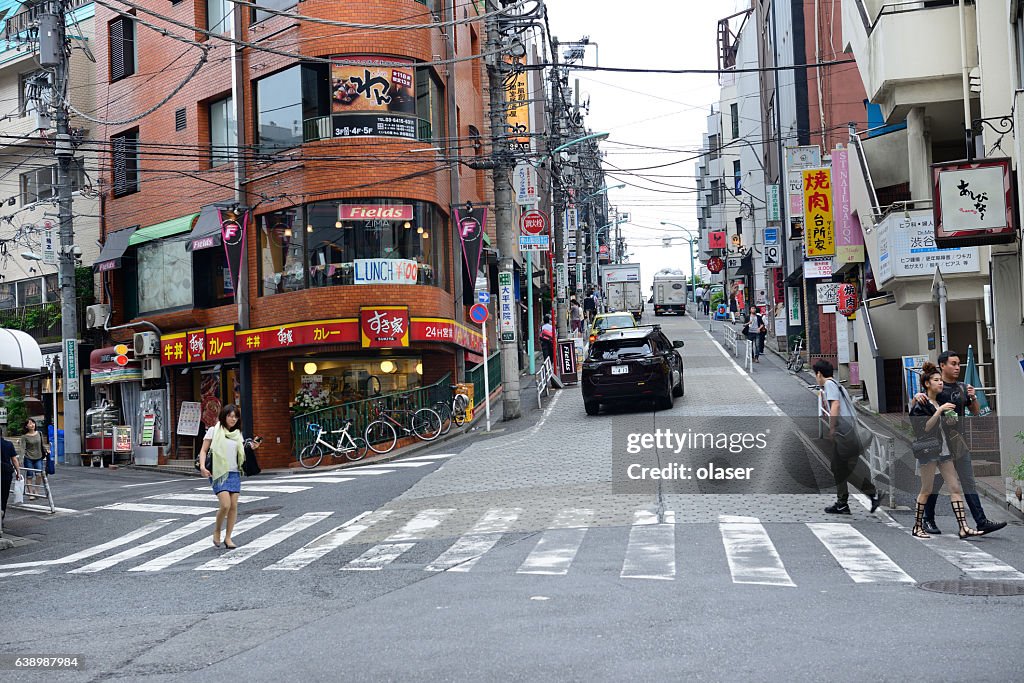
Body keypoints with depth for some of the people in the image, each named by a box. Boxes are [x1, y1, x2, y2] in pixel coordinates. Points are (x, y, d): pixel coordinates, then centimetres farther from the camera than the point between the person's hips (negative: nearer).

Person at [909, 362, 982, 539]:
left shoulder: (941, 402, 16)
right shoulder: (920, 405, -8)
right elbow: (925, 428, -20)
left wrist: (951, 422, 4)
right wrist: (940, 411, -22)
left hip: (944, 450, 7)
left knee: (955, 488, -2)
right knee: (927, 490, 0)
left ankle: (963, 528, -6)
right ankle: (917, 527, 12)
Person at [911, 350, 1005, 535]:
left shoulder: (962, 387, 13)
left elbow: (975, 412, 16)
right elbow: (916, 404, -7)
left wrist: (973, 398, -4)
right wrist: (917, 396, -31)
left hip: (958, 440, 5)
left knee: (969, 482, 1)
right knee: (935, 482, 4)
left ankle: (981, 522, -3)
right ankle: (928, 520, 19)